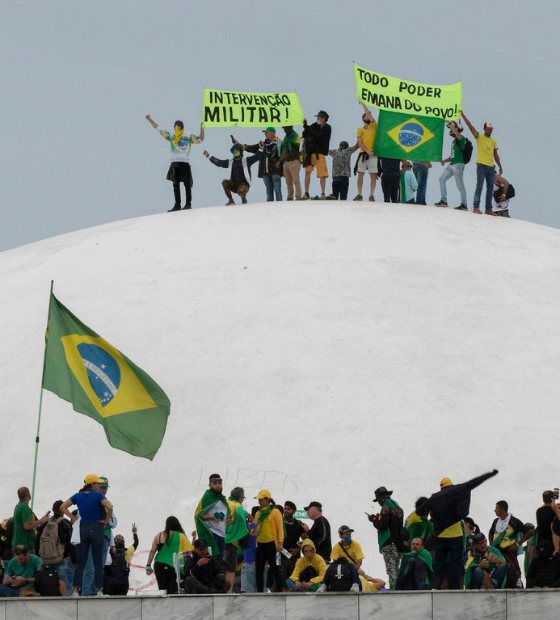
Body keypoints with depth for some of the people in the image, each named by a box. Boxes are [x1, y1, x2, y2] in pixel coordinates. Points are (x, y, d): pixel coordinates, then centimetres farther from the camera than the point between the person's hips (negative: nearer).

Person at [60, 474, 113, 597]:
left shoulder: (78, 496, 6)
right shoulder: (98, 495, -7)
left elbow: (62, 507, 8)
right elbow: (109, 507, -21)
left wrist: (73, 518, 6)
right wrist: (106, 521, -7)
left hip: (82, 529, 4)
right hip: (96, 529, -4)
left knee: (80, 562, 6)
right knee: (98, 562, 2)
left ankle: (76, 590, 1)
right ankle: (99, 590, 0)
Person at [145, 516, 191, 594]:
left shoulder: (159, 536, 4)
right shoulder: (181, 536, -1)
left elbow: (152, 551, 2)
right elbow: (189, 551, -1)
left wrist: (148, 566, 7)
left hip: (159, 566, 2)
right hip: (175, 566, -2)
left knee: (162, 590, 8)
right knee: (174, 591, -3)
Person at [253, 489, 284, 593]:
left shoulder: (275, 512, -2)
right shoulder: (258, 513, 16)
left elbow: (280, 528, -8)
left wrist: (280, 543, -16)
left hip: (271, 544, -6)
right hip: (260, 544, 6)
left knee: (275, 568, -4)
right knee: (259, 569, 5)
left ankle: (280, 591, -2)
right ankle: (259, 591, 11)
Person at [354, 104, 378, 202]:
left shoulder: (373, 126, 6)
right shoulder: (360, 130, 10)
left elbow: (368, 113, -3)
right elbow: (359, 143, 0)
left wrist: (363, 103, 5)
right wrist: (367, 151, -13)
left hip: (373, 154, -2)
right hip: (363, 153, 2)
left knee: (373, 175, -4)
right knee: (360, 174, 0)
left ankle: (371, 195, -3)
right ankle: (359, 194, 5)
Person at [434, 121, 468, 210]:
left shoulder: (461, 138, -6)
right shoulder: (454, 141, 21)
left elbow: (457, 133, -30)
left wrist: (451, 124, -21)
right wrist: (445, 160, 12)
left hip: (458, 164, -10)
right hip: (452, 164, 10)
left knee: (460, 184, -8)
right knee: (442, 179, 8)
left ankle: (464, 204, -4)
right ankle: (443, 201, 13)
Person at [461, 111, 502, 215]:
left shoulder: (494, 141, 16)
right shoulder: (479, 137, 3)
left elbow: (495, 155, 18)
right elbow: (470, 126, -5)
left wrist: (500, 167, 13)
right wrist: (463, 115, -12)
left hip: (491, 167, 5)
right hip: (481, 165, -5)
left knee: (490, 188, 5)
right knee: (479, 186, -10)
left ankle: (488, 209, 9)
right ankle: (476, 207, -10)